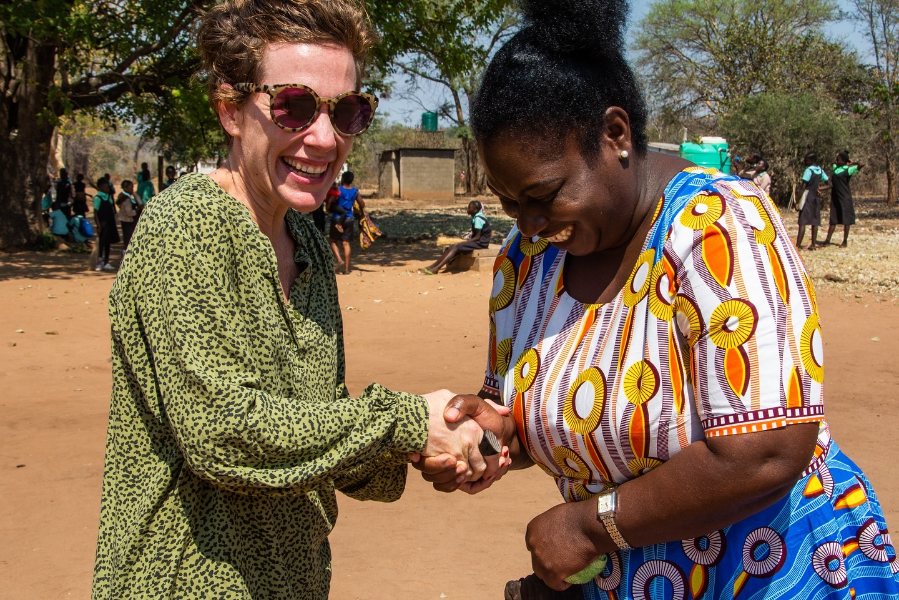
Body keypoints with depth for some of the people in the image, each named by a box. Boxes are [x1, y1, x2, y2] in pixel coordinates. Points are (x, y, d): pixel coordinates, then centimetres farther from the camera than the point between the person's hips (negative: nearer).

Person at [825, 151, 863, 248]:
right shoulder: (835, 167, 10)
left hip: (845, 198, -6)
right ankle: (827, 241, 8)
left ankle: (845, 241, 8)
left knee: (846, 220, 2)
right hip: (835, 197, 7)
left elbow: (860, 165, -23)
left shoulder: (848, 170, -9)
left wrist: (851, 163, -9)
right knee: (833, 220, 8)